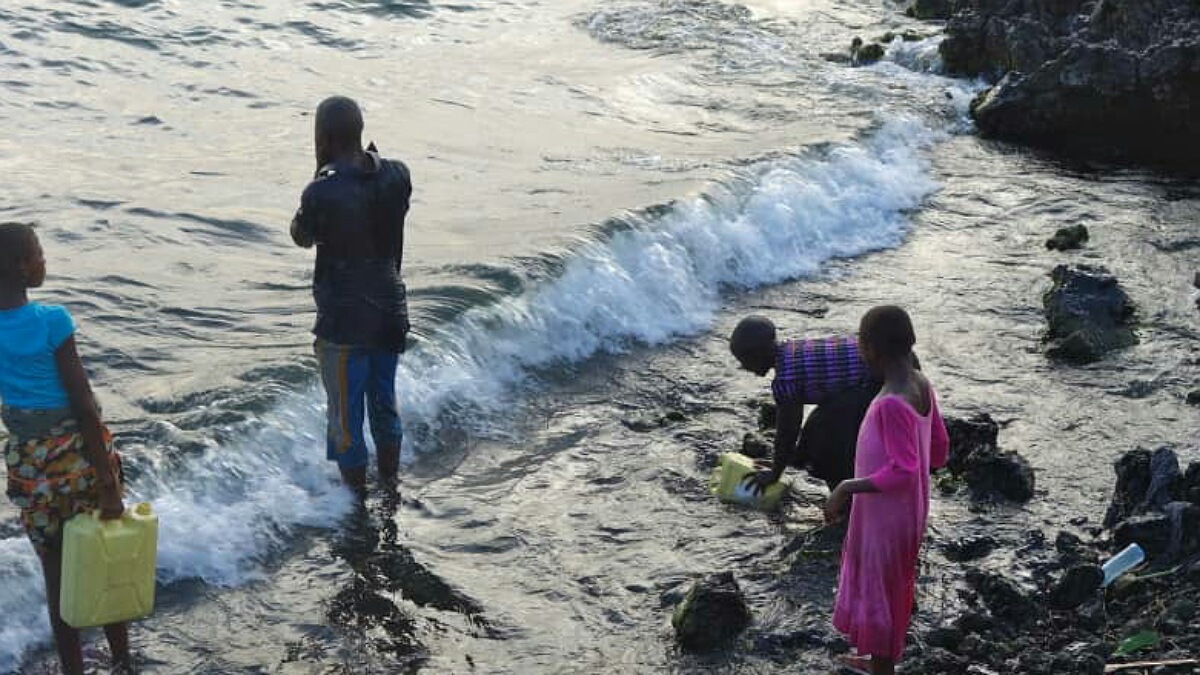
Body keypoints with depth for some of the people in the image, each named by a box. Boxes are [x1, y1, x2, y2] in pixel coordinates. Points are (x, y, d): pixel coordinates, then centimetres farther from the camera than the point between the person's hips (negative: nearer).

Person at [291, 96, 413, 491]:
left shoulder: (323, 193, -22)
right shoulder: (397, 176, -6)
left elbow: (302, 237, -3)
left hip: (345, 321, -6)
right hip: (391, 311, 6)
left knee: (345, 416, 9)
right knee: (384, 403, 24)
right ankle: (390, 487, 40)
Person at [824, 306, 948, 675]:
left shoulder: (892, 403, -30)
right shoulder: (922, 386, -4)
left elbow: (903, 471, -30)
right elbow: (939, 450, 6)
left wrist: (846, 488, -23)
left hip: (886, 517, -9)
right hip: (906, 511, 9)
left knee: (879, 591, 9)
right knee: (889, 586, 25)